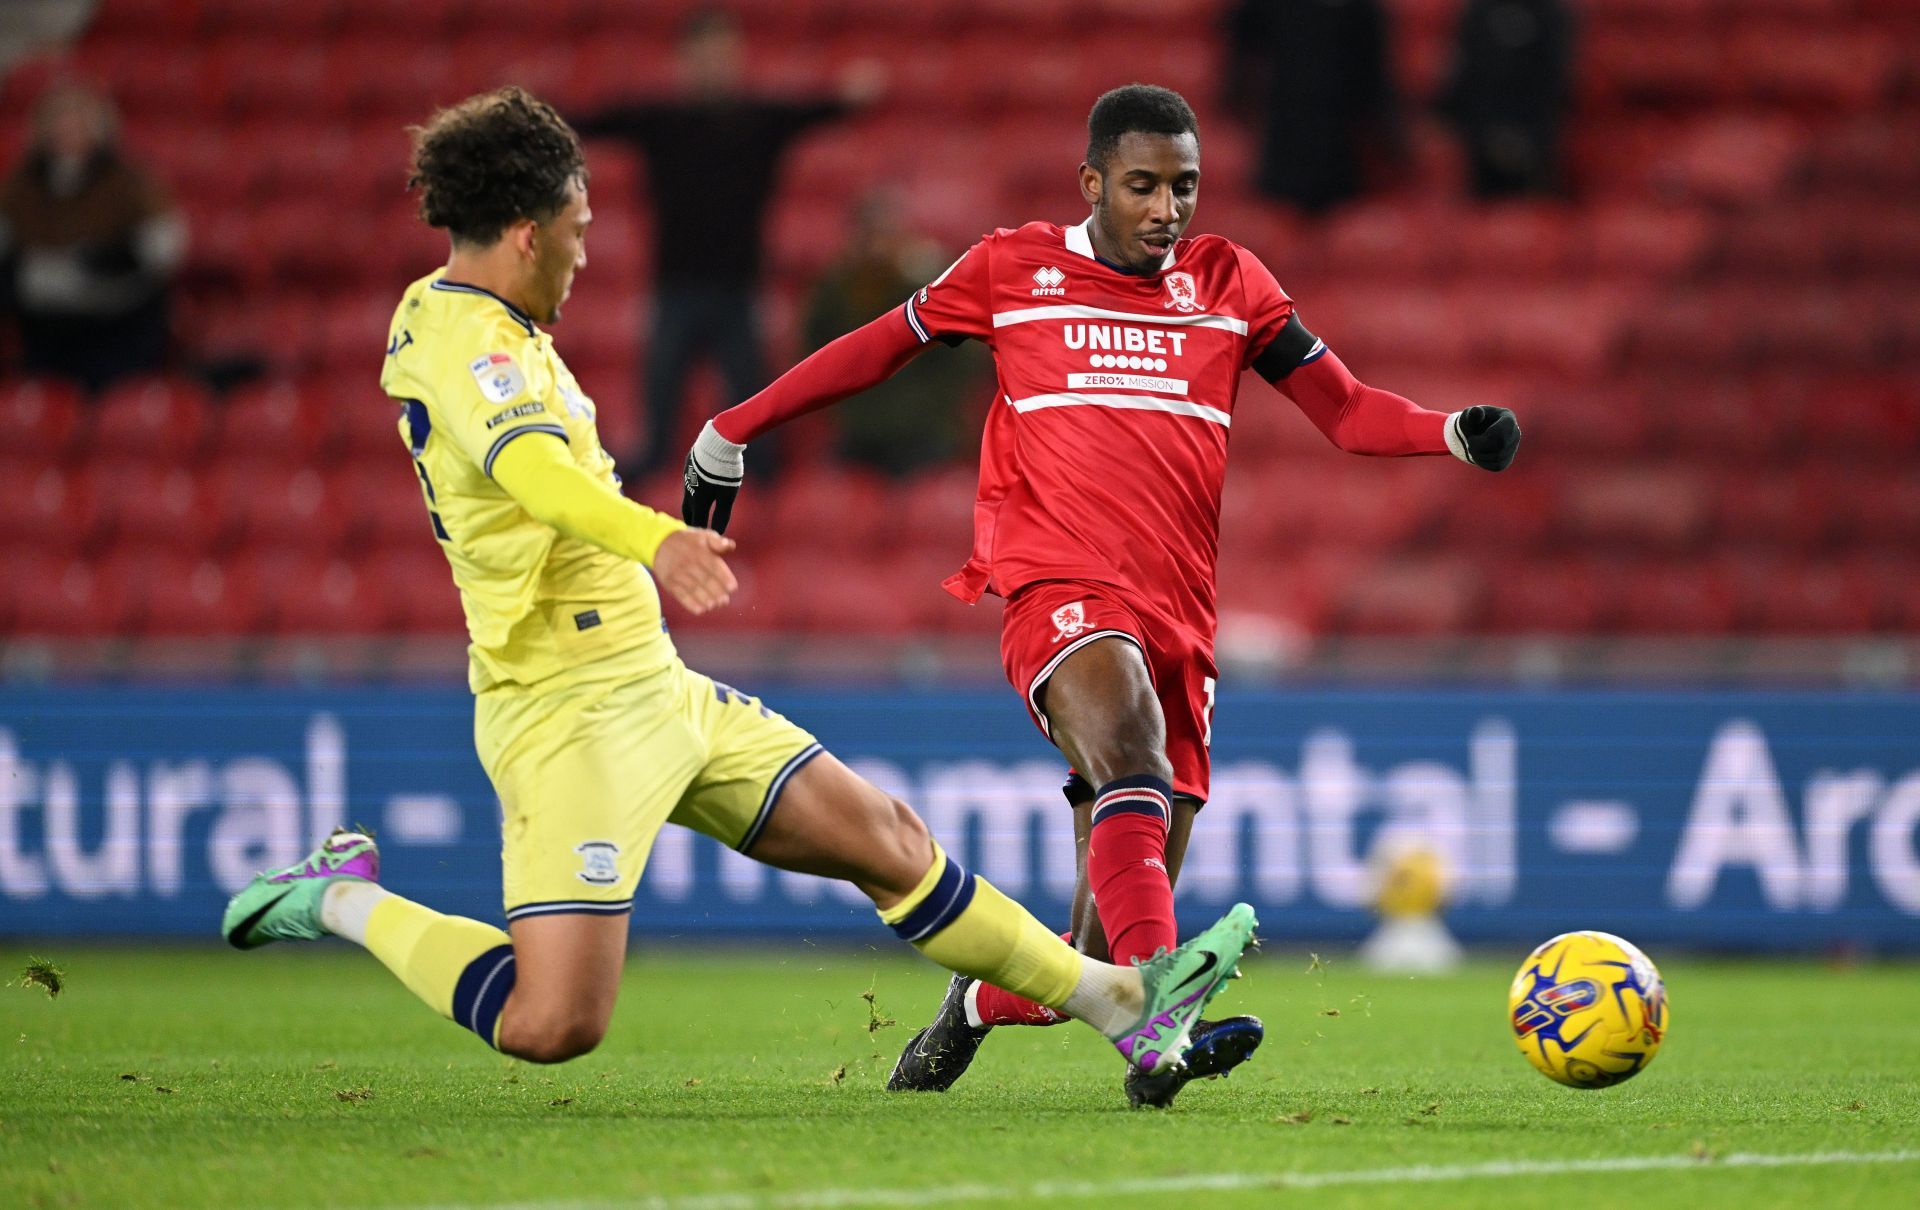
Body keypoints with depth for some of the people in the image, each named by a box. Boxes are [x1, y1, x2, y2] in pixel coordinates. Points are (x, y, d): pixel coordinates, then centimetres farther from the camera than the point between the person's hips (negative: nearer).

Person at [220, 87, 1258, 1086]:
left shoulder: (441, 313, 12)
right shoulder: (471, 343, -20)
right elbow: (532, 465, -42)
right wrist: (656, 539, -59)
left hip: (655, 690, 11)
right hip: (569, 711, -11)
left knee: (887, 841, 11)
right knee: (552, 1025, -18)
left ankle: (1122, 1005, 18)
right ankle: (345, 901, 4)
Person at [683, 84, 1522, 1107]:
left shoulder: (1229, 284, 14)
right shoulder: (1013, 271, 8)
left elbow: (1346, 414, 14)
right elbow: (875, 350, 20)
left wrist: (1454, 434, -5)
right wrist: (732, 431, 21)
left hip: (1178, 621, 4)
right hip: (1059, 591, -4)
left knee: (1105, 952, 2)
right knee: (1134, 747, -37)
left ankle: (977, 1003, 33)